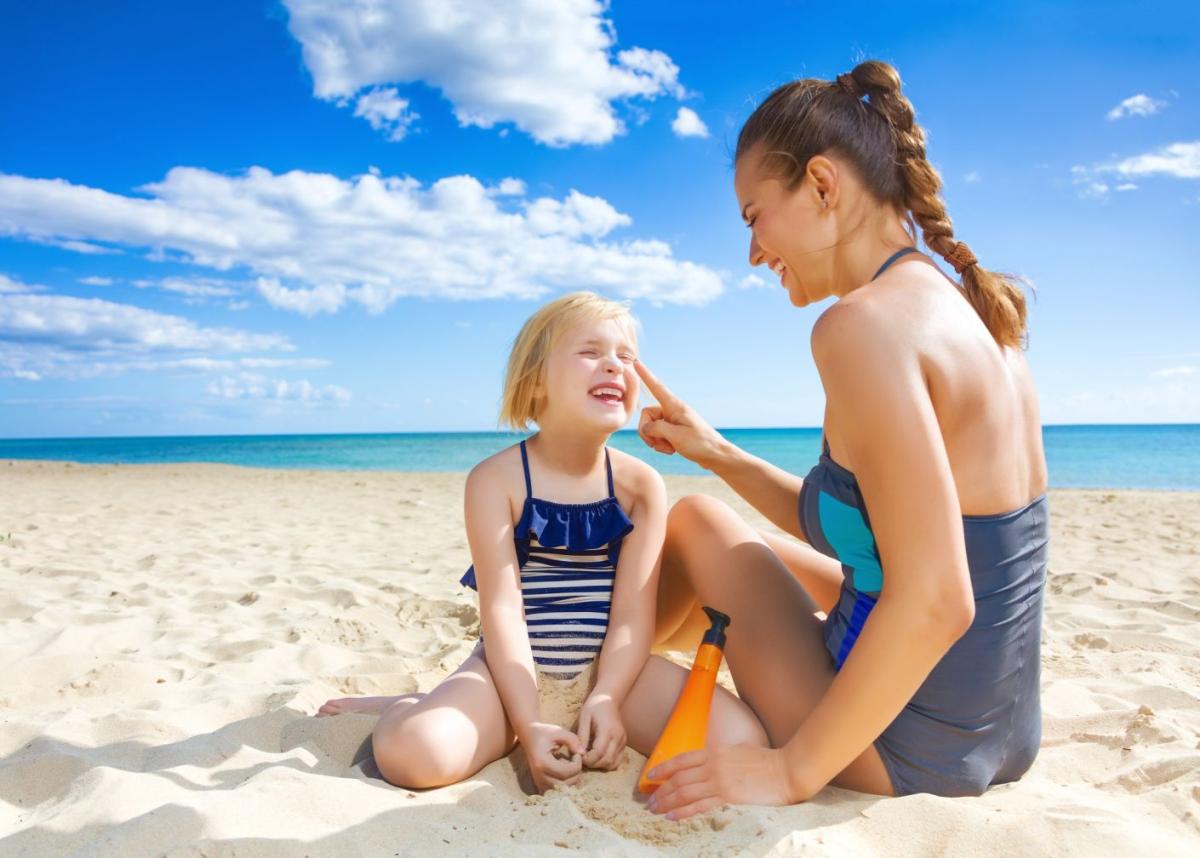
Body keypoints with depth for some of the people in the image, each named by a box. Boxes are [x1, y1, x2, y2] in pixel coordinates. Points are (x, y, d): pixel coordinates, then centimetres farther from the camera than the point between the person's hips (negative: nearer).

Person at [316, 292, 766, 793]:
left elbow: (633, 611, -7)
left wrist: (605, 700, -21)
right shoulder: (496, 480, -9)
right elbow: (502, 608, -15)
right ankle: (404, 708, 9)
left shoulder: (640, 485, -2)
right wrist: (527, 726, -22)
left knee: (741, 740, -17)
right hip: (517, 671, -3)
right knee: (411, 754, -31)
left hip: (610, 670, 4)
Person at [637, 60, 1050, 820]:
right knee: (745, 545, 26)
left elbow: (935, 602, -30)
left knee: (697, 524, 11)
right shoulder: (975, 316, 5)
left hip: (903, 755, -8)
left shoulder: (865, 322, -24)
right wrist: (716, 453, 10)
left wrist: (794, 768, -20)